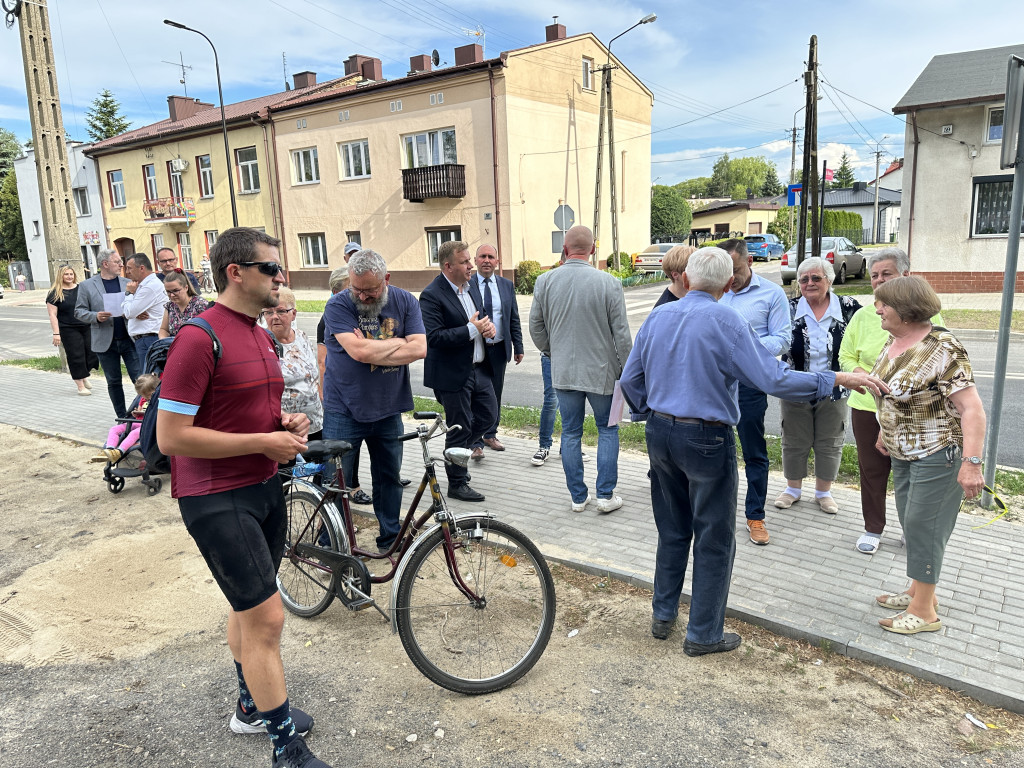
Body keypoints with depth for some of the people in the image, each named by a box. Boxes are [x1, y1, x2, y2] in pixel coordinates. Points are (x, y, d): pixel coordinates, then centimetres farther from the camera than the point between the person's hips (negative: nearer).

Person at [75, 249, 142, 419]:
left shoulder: (127, 283, 8)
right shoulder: (87, 285, 2)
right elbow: (79, 311, 3)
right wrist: (96, 317, -17)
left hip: (128, 339, 1)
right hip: (105, 342, -1)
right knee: (114, 382, 9)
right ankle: (122, 417, 19)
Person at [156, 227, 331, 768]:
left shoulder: (260, 336, 10)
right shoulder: (199, 338, -19)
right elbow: (171, 436, -22)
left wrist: (286, 423, 3)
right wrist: (264, 442, -20)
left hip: (264, 487, 9)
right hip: (217, 499, -9)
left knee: (248, 606, 22)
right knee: (266, 616, -5)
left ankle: (252, 705, 41)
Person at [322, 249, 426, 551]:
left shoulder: (405, 302, -2)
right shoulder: (338, 305, -12)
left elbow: (419, 349, -13)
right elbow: (358, 351, -25)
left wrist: (371, 349, -19)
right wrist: (401, 341, -13)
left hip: (388, 409, 3)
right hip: (344, 411, -3)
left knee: (389, 477, 15)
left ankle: (390, 539, 32)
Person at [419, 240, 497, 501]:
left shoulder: (472, 284, 7)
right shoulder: (431, 295, -18)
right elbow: (433, 337, -25)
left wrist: (488, 326, -1)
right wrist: (471, 330, -24)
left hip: (479, 368, 8)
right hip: (453, 374, -8)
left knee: (489, 416, 15)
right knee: (459, 429, 3)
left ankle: (456, 453, 38)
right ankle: (457, 484, 20)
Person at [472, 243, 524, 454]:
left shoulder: (507, 285, 7)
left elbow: (514, 320, 10)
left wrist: (518, 347, 7)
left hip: (499, 349, 4)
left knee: (495, 394, 12)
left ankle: (490, 435, 28)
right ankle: (475, 442, 9)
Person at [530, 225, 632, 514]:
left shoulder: (545, 281, -4)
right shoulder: (608, 283, -13)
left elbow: (536, 327, 6)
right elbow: (621, 333, -9)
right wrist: (625, 369, 4)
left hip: (563, 371, 2)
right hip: (601, 371, -2)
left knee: (570, 433, 12)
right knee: (607, 430, 14)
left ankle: (578, 497, 21)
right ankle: (606, 495, 14)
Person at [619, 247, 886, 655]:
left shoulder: (657, 317, 3)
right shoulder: (726, 321, -13)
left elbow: (630, 380, 9)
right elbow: (774, 379, -18)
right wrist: (838, 379, -8)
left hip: (660, 433, 6)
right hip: (706, 440, -6)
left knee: (672, 530, 21)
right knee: (714, 541, 10)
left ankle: (663, 616, 32)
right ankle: (704, 634, 21)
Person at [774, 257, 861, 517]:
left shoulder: (848, 307, -6)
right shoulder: (789, 309, -6)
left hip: (834, 390, 0)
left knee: (829, 444, 13)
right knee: (794, 442, 13)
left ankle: (823, 492, 32)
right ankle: (793, 488, 33)